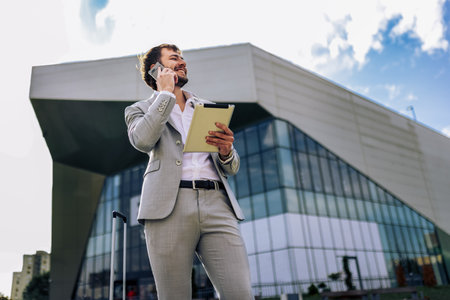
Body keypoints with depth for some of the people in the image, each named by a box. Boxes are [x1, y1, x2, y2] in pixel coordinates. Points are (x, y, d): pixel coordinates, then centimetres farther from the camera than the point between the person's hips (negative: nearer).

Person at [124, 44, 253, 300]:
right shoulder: (140, 110, 18)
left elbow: (231, 168, 22)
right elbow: (142, 141, -8)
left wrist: (226, 151, -3)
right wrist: (165, 92, 4)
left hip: (217, 203, 3)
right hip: (168, 208, -2)